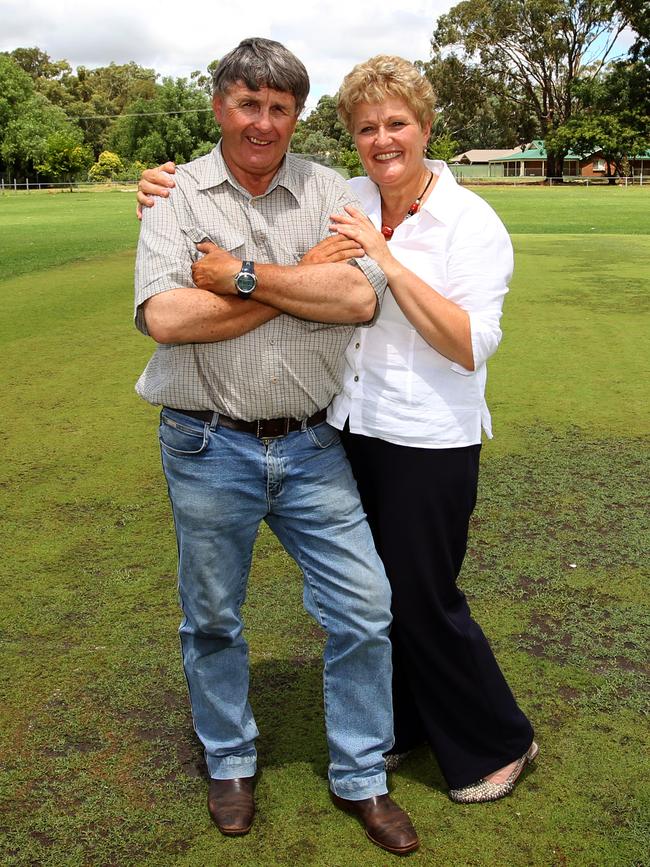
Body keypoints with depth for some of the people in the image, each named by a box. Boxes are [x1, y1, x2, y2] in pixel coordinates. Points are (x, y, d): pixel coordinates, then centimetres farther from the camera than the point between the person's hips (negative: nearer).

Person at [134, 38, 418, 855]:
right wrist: (303, 284, -14)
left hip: (311, 446, 2)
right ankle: (229, 762, 39)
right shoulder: (178, 196, -3)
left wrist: (242, 275, -17)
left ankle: (361, 778, 26)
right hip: (209, 449, -1)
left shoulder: (328, 191, 2)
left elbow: (361, 298, -15)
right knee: (212, 618, 14)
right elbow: (164, 317, -19)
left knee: (364, 608, 5)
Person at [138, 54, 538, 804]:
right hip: (350, 431, 5)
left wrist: (388, 262, -23)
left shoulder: (472, 223, -10)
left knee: (423, 602, 4)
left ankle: (499, 745, 29)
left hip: (428, 443, -5)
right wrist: (170, 189, -9)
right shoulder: (342, 204, 2)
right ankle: (402, 727, 42)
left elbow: (470, 346, -18)